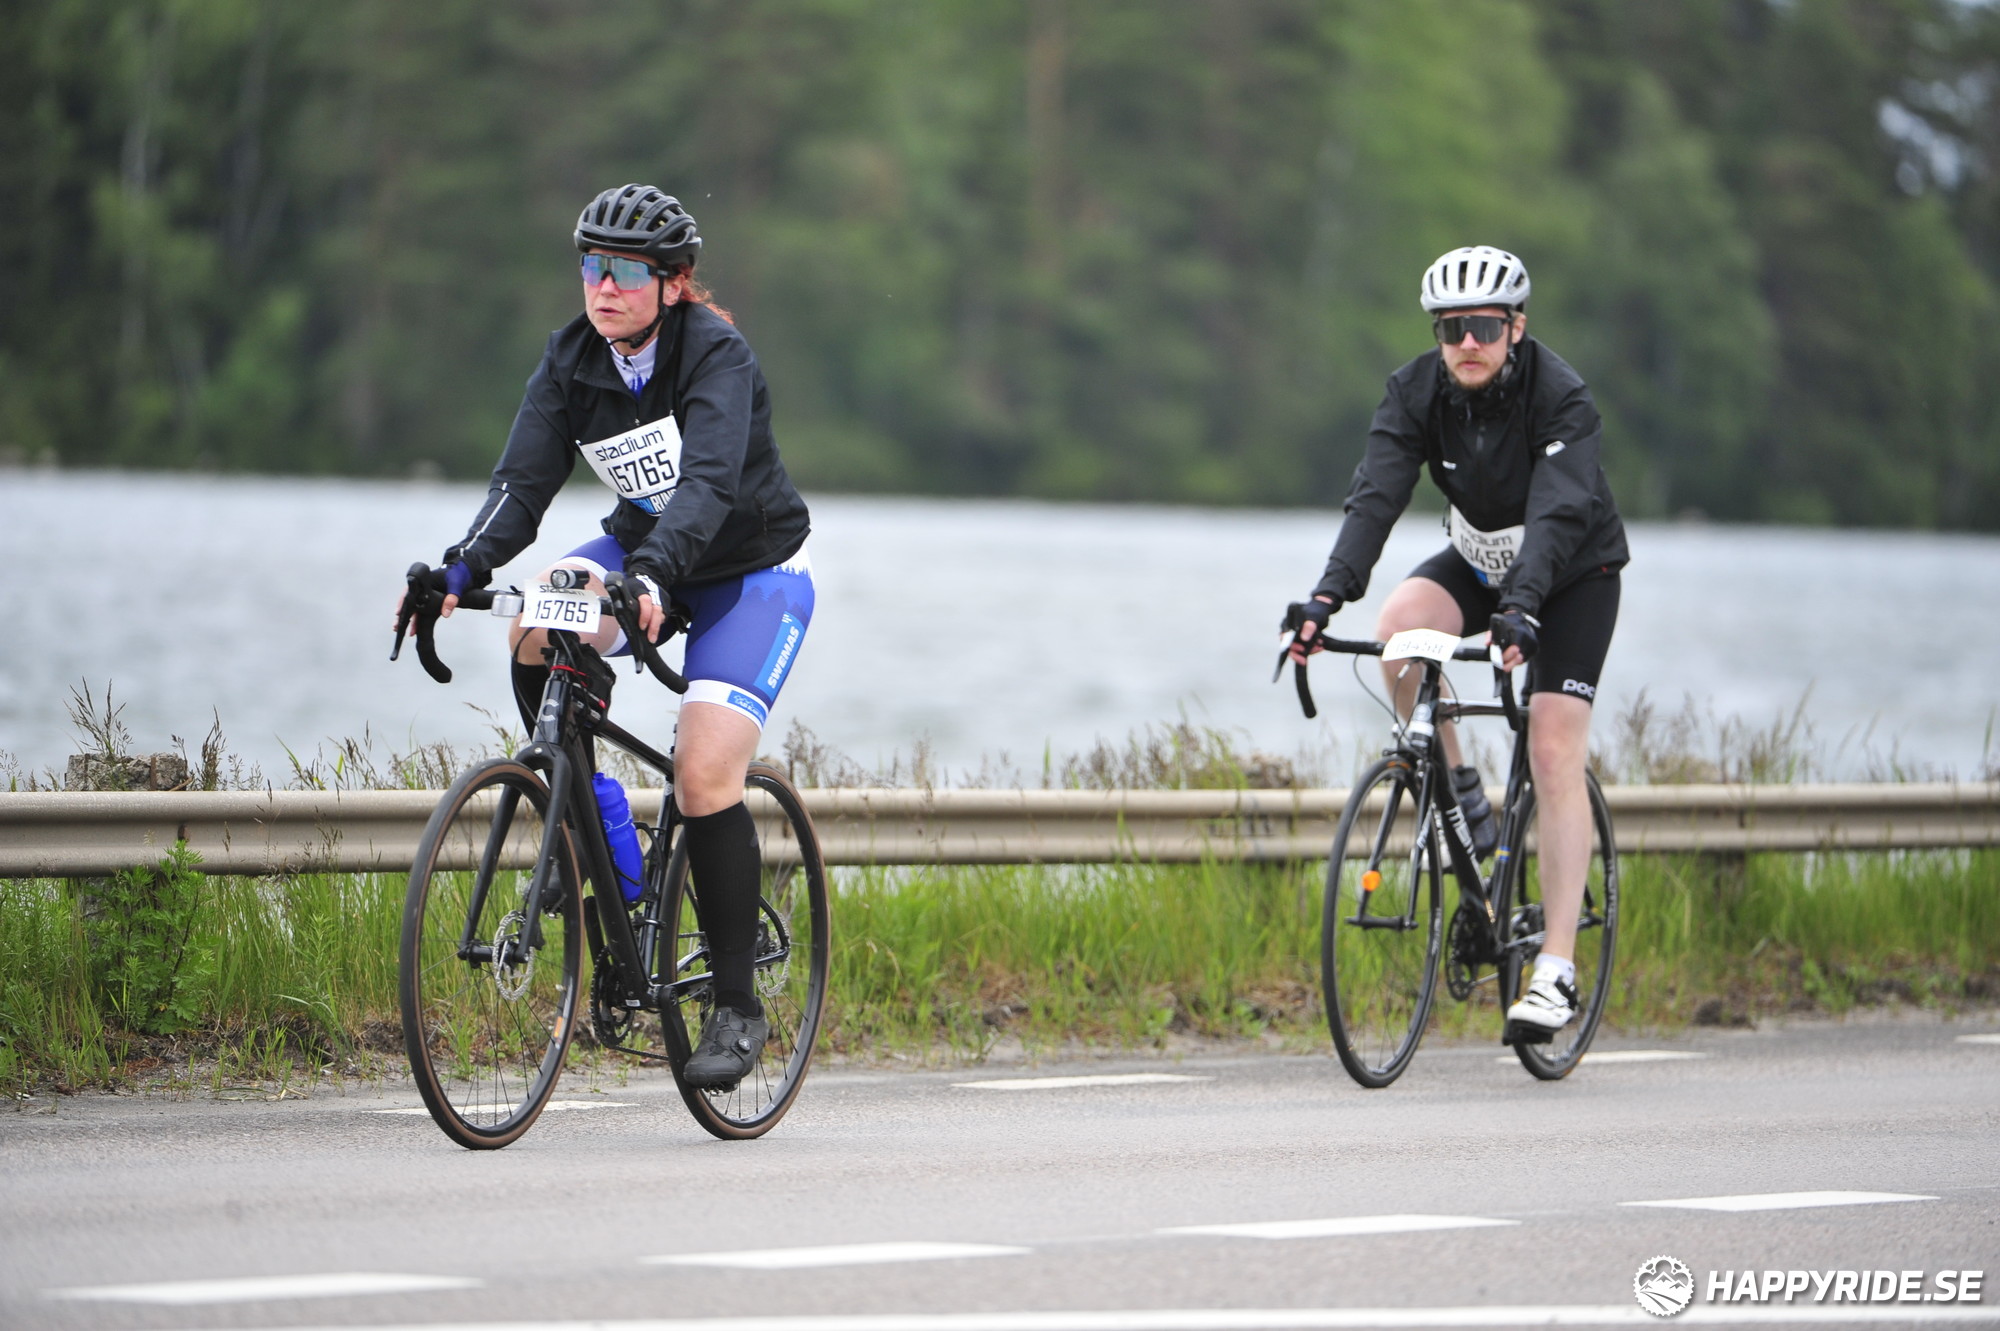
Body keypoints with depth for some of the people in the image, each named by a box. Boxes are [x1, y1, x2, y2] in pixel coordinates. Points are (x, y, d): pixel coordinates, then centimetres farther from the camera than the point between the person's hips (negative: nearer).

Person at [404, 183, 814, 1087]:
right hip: (640, 549, 5)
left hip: (751, 573, -5)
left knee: (704, 774, -20)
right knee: (538, 620, -27)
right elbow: (523, 480, -17)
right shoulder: (573, 361, -9)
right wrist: (463, 569, -36)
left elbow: (708, 482, -39)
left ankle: (738, 1007, -7)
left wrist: (651, 573, -57)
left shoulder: (715, 355, -24)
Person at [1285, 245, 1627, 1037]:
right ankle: (1459, 795, -9)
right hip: (1477, 562, 4)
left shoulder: (1561, 399, -28)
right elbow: (1375, 496, -28)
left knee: (1554, 753, -17)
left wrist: (1521, 608, -57)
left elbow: (1556, 513, -41)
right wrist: (1329, 595, -44)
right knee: (1400, 623, -30)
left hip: (1572, 574, -4)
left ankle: (1556, 971, -17)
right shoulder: (1417, 392, -17)